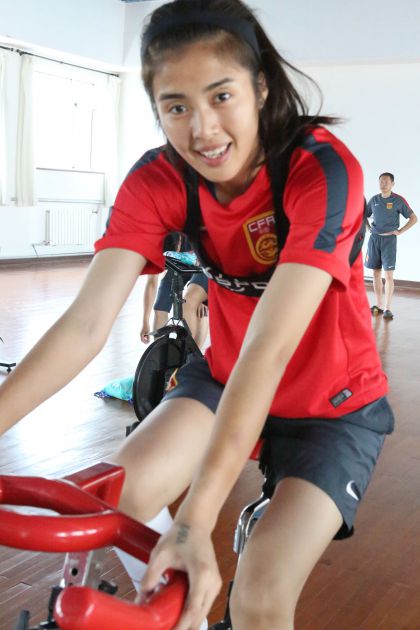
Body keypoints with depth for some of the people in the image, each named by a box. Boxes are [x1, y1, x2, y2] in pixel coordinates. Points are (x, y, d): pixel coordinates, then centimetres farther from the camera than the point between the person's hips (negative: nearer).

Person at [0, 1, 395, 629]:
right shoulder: (158, 180, -15)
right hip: (225, 378, 4)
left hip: (334, 402, -3)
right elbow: (86, 323, -24)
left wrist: (195, 519, -44)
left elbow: (269, 346, -38)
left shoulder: (323, 170, -29)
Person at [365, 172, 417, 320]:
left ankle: (387, 308, -5)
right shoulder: (374, 200, 8)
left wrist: (399, 231, -6)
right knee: (376, 274, 8)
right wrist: (368, 228, 10)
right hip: (374, 238, 4)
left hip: (389, 239, -4)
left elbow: (413, 218, 0)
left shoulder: (398, 200, -3)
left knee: (388, 275, -8)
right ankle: (378, 305, 16)